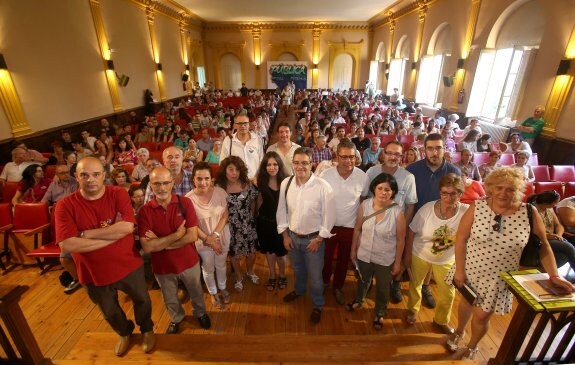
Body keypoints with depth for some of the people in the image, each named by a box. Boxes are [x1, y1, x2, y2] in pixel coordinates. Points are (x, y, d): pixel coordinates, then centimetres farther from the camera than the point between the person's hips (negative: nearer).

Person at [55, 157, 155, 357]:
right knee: (110, 312, 26)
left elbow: (127, 227, -28)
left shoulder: (119, 194, -16)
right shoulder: (65, 206, -15)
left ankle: (147, 330, 52)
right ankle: (124, 333, 58)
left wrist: (86, 233, -25)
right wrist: (113, 235, -25)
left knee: (142, 301, 21)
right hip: (93, 273, 1)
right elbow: (67, 244, -24)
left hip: (128, 266, -1)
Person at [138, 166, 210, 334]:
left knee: (196, 292, 24)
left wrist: (160, 243, -21)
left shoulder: (185, 203, -17)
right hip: (162, 266, 1)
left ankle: (200, 313, 54)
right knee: (170, 299, 26)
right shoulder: (145, 211, -16)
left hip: (188, 261, 0)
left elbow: (192, 236, -21)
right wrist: (177, 234, -24)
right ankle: (176, 318, 57)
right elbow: (147, 247, -21)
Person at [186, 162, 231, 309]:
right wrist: (208, 239, -16)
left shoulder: (220, 192, -17)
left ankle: (222, 288, 51)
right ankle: (213, 293, 47)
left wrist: (215, 235, -19)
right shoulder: (189, 198, -21)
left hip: (222, 237, 2)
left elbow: (225, 216, -10)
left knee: (221, 265, 23)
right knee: (208, 268, 20)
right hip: (202, 240, -1)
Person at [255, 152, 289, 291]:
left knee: (280, 251, 12)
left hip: (281, 221, -2)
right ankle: (272, 276, 42)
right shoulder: (261, 181, -9)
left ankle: (282, 275, 40)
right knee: (269, 250, 19)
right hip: (265, 221, 3)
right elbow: (260, 200, 5)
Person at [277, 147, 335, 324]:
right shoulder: (285, 183, -11)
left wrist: (319, 239, -12)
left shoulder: (323, 186, -23)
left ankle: (317, 306, 43)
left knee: (315, 275, 15)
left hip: (313, 238, -3)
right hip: (292, 236, 4)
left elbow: (329, 216, -14)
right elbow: (281, 210, 0)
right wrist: (285, 234, 0)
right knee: (297, 269, 28)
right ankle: (299, 290, 60)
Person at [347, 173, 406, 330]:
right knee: (363, 281, 28)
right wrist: (353, 250, 3)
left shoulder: (398, 212, -22)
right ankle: (358, 300, 59)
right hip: (364, 254, 2)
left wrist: (398, 262, -5)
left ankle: (380, 313, 50)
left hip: (385, 259, -2)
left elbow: (400, 240, -11)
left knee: (383, 288, 22)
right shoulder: (365, 205, -15)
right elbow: (357, 229, -3)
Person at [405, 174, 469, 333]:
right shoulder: (427, 208, -23)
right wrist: (407, 255, -7)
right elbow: (411, 232, -13)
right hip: (420, 255, -1)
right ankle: (413, 310, 48)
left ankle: (441, 321, 44)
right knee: (415, 284, 18)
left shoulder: (466, 212, -22)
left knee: (448, 293, 15)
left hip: (446, 260, 1)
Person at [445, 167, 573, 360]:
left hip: (499, 277, 0)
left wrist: (554, 275, -9)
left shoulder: (529, 213, -13)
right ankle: (459, 332, 55)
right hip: (470, 270, 0)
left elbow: (543, 245, -1)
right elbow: (461, 238, -11)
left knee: (482, 316, 15)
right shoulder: (477, 207, -16)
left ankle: (472, 346, 46)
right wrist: (459, 269, -10)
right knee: (466, 304, 24)